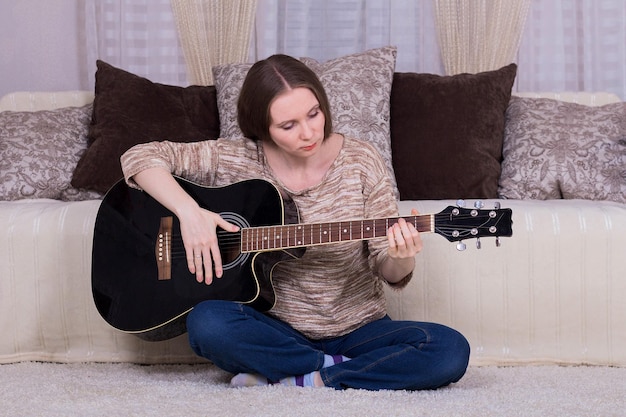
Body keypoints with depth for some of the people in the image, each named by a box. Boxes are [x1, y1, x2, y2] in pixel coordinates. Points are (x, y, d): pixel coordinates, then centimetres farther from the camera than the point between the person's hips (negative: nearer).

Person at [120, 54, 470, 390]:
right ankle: (341, 370, -16)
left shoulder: (360, 161, -5)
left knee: (450, 351, -26)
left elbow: (389, 272, -3)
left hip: (357, 330, 0)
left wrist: (401, 258, -27)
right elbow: (140, 157, -7)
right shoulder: (236, 160, -5)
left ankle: (297, 379, -18)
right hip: (277, 331, 0)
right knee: (207, 323, -32)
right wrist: (189, 211, -22)